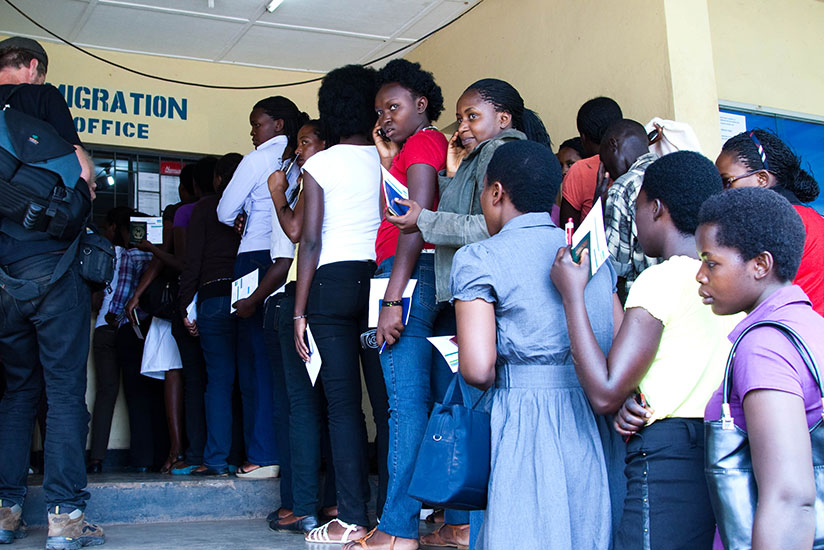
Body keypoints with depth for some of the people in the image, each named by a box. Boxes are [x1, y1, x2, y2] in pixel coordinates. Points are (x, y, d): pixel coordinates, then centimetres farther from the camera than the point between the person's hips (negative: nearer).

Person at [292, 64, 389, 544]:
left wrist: (300, 311, 1)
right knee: (386, 398, 5)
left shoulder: (319, 165, 1)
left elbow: (310, 242, -2)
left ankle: (353, 519, -1)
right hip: (382, 278, 2)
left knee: (343, 401, -1)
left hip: (333, 282, -2)